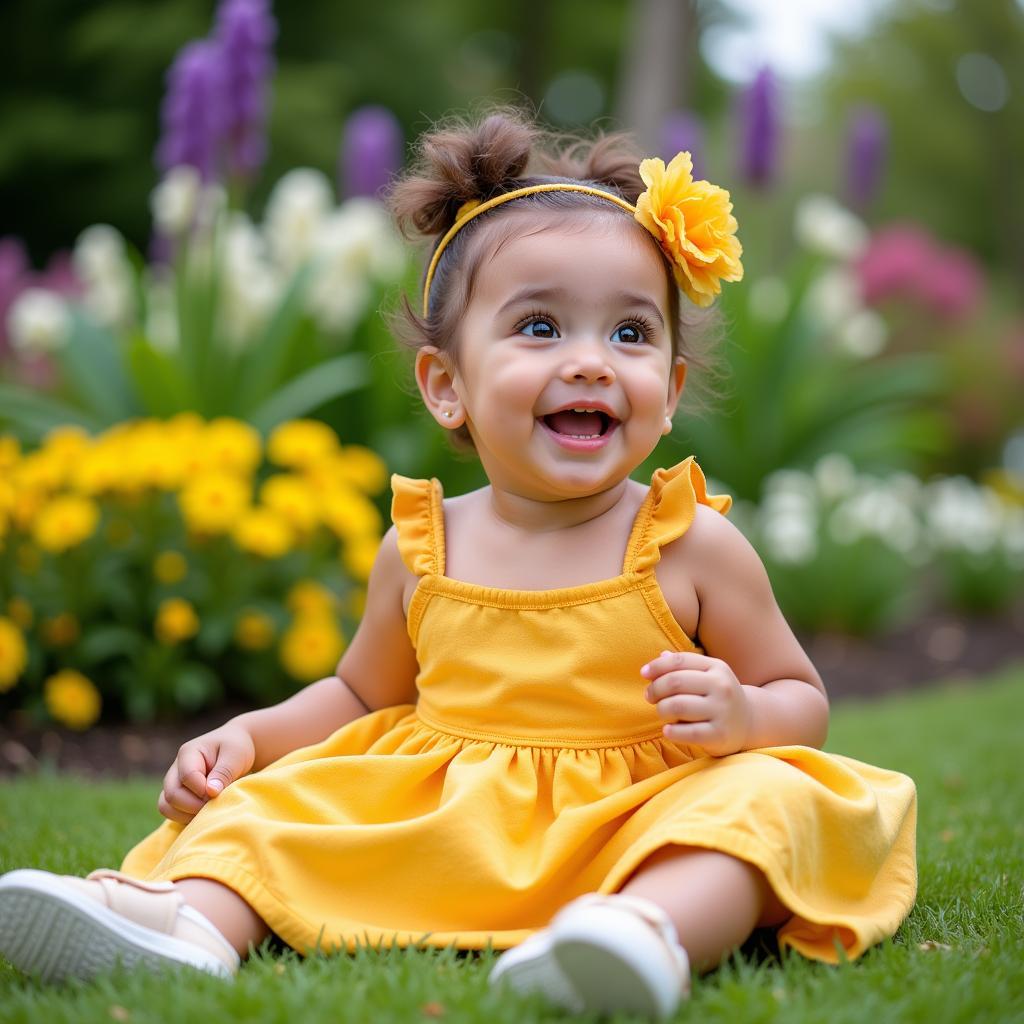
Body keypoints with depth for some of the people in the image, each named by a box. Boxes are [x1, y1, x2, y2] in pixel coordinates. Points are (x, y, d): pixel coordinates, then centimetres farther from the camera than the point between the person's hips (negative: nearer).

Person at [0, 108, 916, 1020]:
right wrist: (247, 734, 6)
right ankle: (194, 916, -33)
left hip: (634, 830, -3)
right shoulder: (421, 549, 6)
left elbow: (802, 700, 7)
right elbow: (361, 696, 23)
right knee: (271, 800, -7)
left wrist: (743, 715, -17)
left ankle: (656, 928, -57)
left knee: (766, 799, -31)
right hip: (436, 821, 4)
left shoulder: (694, 546, -3)